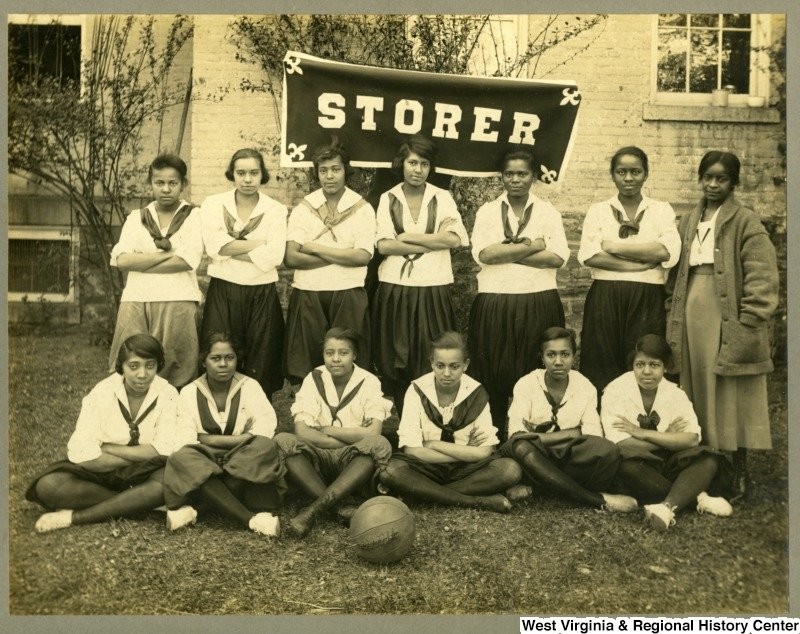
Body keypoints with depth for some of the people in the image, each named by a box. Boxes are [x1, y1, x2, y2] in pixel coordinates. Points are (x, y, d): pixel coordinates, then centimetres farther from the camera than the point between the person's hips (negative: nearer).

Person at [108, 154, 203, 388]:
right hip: (136, 301, 2)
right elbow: (121, 260, 0)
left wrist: (139, 263, -3)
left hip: (177, 301, -2)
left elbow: (187, 261, -8)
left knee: (174, 373, -2)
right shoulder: (136, 217, 15)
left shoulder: (193, 216, 7)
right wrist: (168, 254, -6)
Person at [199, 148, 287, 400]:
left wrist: (231, 249, -10)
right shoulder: (213, 204, 5)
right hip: (223, 293, 0)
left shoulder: (275, 210, 4)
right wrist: (257, 243, -11)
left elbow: (274, 256, -10)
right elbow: (214, 246, -11)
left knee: (260, 370, 7)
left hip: (262, 295, 0)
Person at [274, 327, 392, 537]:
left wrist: (327, 430, -10)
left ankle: (313, 510, -38)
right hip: (318, 461, 1)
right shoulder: (314, 380, -1)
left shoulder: (368, 382, -3)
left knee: (380, 445, -33)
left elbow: (373, 433, -16)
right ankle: (341, 505, -34)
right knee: (282, 441, -26)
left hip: (355, 464, -1)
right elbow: (302, 432, -13)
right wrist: (352, 438, -16)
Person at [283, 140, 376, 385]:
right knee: (307, 366, 4)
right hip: (308, 294, 1)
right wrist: (342, 256, -10)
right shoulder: (303, 208, 6)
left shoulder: (362, 209, 3)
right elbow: (291, 258, -5)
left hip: (348, 294, -1)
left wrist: (314, 248, -8)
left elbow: (363, 256, -10)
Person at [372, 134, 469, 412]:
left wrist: (406, 237, -7)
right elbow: (384, 245, -6)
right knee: (395, 361, 3)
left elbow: (454, 239, -7)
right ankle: (398, 419, 14)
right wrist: (435, 240, -9)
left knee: (431, 362, 1)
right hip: (395, 290, 1)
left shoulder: (443, 198, 8)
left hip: (433, 290, 0)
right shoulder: (388, 199, 7)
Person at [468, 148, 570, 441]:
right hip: (495, 304, 0)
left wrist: (506, 252, -10)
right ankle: (495, 436, 14)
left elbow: (558, 257, -6)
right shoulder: (487, 211, 8)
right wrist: (532, 246, -9)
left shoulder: (548, 212, 8)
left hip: (539, 303, 0)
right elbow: (483, 254, -8)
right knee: (494, 373, 2)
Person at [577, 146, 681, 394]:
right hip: (604, 300, 0)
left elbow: (668, 252, -7)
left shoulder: (661, 210, 11)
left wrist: (613, 246, -7)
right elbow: (588, 255, -7)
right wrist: (645, 261, -11)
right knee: (602, 370, 1)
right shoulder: (598, 211, 10)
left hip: (647, 301, 0)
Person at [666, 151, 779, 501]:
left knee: (730, 398, 1)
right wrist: (673, 316, 8)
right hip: (692, 320, 5)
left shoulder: (746, 222, -4)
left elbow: (761, 280, -11)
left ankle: (738, 474, 13)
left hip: (727, 324, -5)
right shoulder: (688, 222, 14)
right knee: (698, 395, 10)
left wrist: (747, 327, -16)